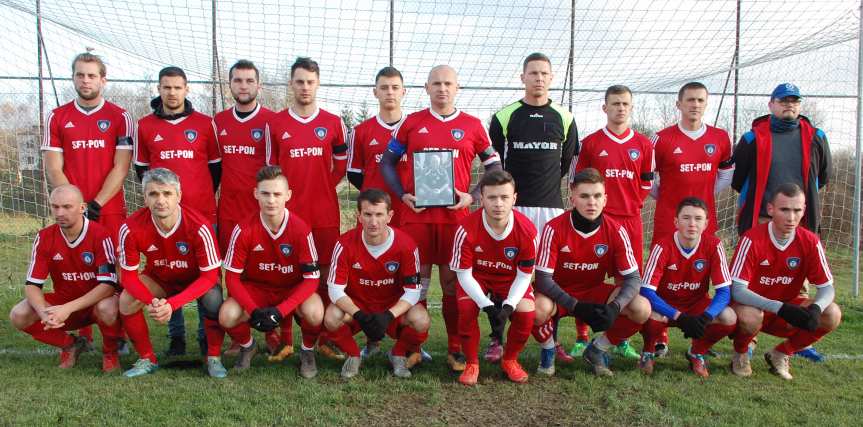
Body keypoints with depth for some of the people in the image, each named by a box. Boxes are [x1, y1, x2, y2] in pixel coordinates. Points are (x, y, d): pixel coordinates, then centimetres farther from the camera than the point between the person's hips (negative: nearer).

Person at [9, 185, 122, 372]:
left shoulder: (100, 235, -19)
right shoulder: (44, 237, -7)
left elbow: (108, 284, -24)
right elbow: (32, 284, -9)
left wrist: (68, 308, -33)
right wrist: (44, 312, -30)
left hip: (96, 302, -4)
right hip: (63, 303, 4)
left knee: (107, 309, -38)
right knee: (19, 316, -19)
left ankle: (110, 350, -4)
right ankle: (70, 344, 6)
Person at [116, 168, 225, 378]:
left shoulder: (199, 226, -33)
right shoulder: (131, 228, -26)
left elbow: (210, 275, -27)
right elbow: (128, 275, -16)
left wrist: (172, 304, -38)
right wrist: (151, 302, -36)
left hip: (197, 279, -2)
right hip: (158, 279, 3)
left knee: (214, 301, -32)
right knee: (126, 301, -22)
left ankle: (214, 358, -7)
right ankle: (147, 359, 1)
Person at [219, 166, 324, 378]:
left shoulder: (300, 229, -21)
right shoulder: (244, 229, -19)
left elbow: (311, 278, -18)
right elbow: (232, 277, -13)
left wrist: (281, 310, -29)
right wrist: (254, 310, -27)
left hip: (294, 289, -1)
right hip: (256, 288, 2)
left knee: (314, 313, -33)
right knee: (227, 316, -26)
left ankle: (307, 351, 3)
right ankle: (247, 347, 11)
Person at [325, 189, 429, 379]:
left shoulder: (405, 245, -19)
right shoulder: (346, 244, -19)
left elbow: (412, 290, -15)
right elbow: (335, 289, -17)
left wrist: (388, 316, -31)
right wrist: (359, 316, -32)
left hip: (394, 307, 0)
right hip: (357, 305, 0)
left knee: (421, 321, -29)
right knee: (332, 319, -30)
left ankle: (398, 354, 5)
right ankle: (353, 355, 3)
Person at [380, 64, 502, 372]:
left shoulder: (473, 126, 8)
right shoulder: (411, 123, 8)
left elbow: (494, 168, 11)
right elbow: (387, 162, 12)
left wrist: (472, 197, -3)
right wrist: (402, 195, -2)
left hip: (455, 216, 0)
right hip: (416, 214, 0)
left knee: (453, 281, 3)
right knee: (417, 280, 4)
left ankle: (455, 349, 13)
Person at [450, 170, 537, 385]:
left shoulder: (526, 230, -26)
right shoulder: (466, 228, -30)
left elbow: (524, 275, -14)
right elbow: (464, 274, -21)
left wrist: (508, 306, -29)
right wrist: (487, 306, -32)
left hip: (511, 278, 1)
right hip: (476, 276, -1)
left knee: (526, 312, -22)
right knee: (466, 309, -28)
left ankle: (509, 360, 7)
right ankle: (472, 363, -3)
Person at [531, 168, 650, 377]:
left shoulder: (616, 231, -14)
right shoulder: (554, 229, -21)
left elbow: (633, 278, -13)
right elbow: (543, 278, -23)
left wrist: (614, 307, -32)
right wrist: (576, 306, -34)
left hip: (595, 292, 3)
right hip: (560, 294, -3)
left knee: (642, 309, -20)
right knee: (539, 309, -37)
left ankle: (596, 350, 6)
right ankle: (548, 351, 0)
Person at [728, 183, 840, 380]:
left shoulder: (810, 242, -9)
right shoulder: (752, 239, -22)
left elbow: (826, 287, -6)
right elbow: (737, 289, -27)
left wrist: (815, 308, -30)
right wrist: (780, 308, -38)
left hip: (787, 308, 5)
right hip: (753, 306, -4)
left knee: (832, 315, -18)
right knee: (751, 317, -38)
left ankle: (780, 354, 4)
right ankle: (740, 354, -2)